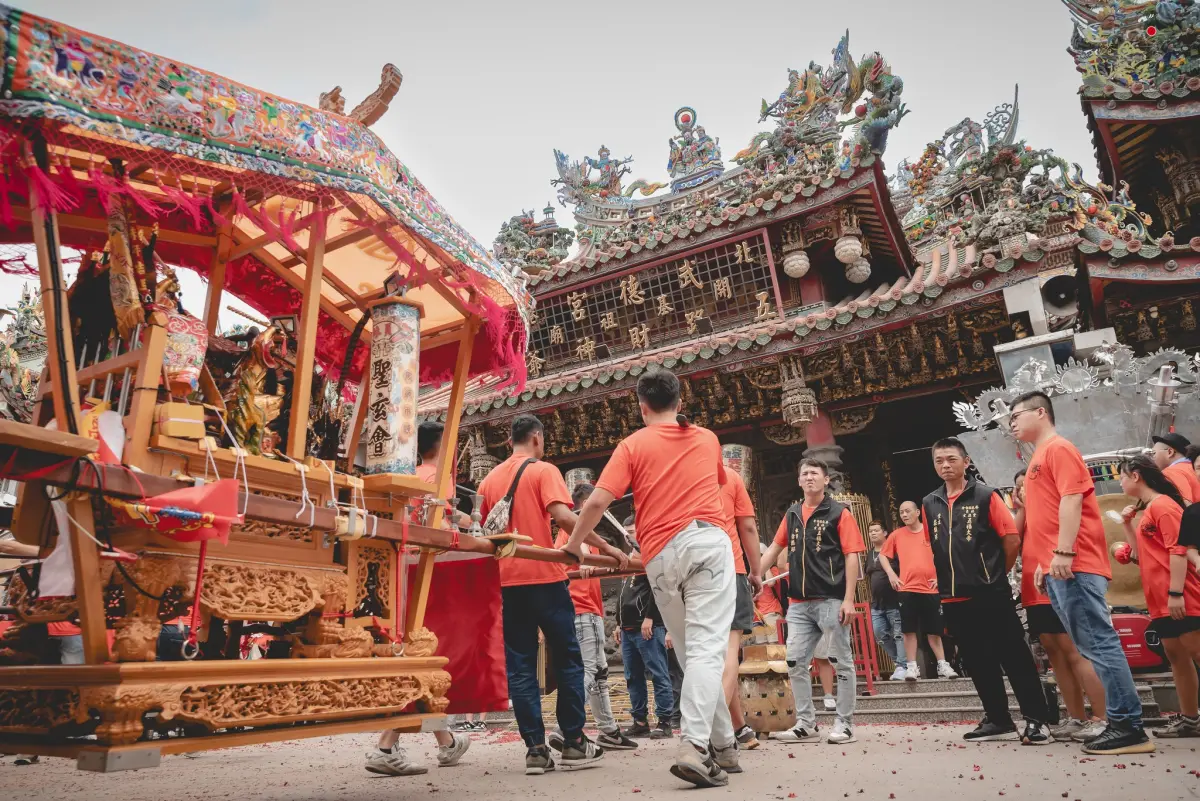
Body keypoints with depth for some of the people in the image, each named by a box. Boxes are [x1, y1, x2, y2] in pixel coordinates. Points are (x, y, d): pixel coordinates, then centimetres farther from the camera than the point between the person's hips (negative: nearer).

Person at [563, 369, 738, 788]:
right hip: (707, 541, 0)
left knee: (690, 653, 13)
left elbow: (597, 501, -3)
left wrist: (573, 545, 11)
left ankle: (722, 746, 20)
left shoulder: (633, 444, 8)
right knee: (707, 649, -8)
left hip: (660, 554, 0)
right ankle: (694, 747, -23)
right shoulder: (707, 438, 18)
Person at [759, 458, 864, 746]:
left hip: (831, 600, -5)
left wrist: (848, 599, -13)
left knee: (841, 661, 3)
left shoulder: (839, 513, -1)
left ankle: (845, 724, 15)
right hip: (799, 603, 5)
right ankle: (806, 725, 16)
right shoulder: (792, 514, 13)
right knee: (795, 662, 5)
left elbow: (851, 556, -6)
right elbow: (774, 549, 16)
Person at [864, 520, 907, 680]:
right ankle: (899, 663, 17)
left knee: (899, 634, -6)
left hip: (894, 601, -8)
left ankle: (902, 667, -2)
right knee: (881, 636, 6)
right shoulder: (870, 555, 16)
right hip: (877, 604, 8)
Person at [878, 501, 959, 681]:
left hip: (930, 588, 0)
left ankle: (943, 665, 16)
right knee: (909, 630, -1)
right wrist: (891, 575, 1)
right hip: (907, 589, 0)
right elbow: (883, 555, 12)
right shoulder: (896, 535, 5)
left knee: (934, 630, 6)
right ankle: (912, 667, 4)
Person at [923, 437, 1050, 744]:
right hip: (954, 598, 5)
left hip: (991, 594, -4)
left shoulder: (986, 496, -4)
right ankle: (998, 720, 23)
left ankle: (1036, 720, 9)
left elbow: (1011, 539, -3)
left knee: (1014, 656, 0)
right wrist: (947, 578, 12)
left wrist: (997, 574, 3)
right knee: (977, 662, 12)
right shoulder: (929, 504, 8)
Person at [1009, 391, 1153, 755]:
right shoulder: (1039, 458, 22)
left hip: (1073, 565, -10)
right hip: (1057, 568, 10)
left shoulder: (1058, 449, -6)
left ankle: (1128, 726, -3)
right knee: (1091, 646, 10)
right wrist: (1043, 562, 22)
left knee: (1098, 643, -8)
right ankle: (1122, 723, 15)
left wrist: (1063, 552, -23)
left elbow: (1071, 500, -17)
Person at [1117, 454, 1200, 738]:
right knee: (1177, 658, 10)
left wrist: (1176, 593, -23)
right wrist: (1128, 524, 10)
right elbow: (1144, 554, 18)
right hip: (1161, 600, 10)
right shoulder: (1148, 510, 18)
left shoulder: (1163, 504, -10)